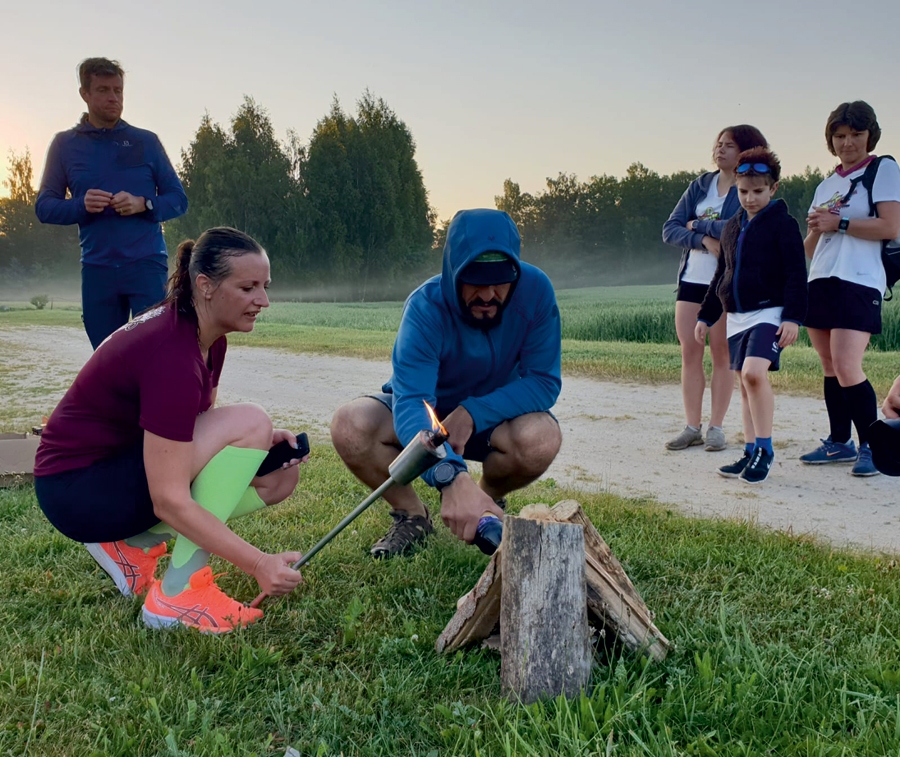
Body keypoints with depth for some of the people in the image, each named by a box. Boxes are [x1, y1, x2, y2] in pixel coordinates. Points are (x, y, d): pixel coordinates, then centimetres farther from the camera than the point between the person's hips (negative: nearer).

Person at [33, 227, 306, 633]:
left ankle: (134, 544, 7)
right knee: (249, 419, -24)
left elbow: (199, 424, 10)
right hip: (78, 490, -9)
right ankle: (178, 595, -18)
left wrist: (257, 442, -9)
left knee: (281, 474, 1)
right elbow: (169, 502, -32)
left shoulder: (208, 336, -2)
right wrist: (258, 564, -33)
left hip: (123, 462, 9)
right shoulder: (172, 354, -29)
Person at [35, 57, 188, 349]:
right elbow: (44, 207, 7)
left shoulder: (146, 141, 7)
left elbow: (178, 200, 7)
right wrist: (81, 204, -13)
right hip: (96, 268, 2)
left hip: (146, 265, -2)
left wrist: (143, 204, -13)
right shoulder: (65, 144, 9)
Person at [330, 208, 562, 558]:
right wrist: (452, 477, -61)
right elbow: (410, 403, -42)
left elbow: (545, 382, -20)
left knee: (541, 437, -34)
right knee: (350, 425, -30)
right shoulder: (426, 307, -30)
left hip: (494, 416, 1)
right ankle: (411, 515, -2)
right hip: (427, 414, -1)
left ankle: (490, 499, 1)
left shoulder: (535, 289, -24)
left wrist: (472, 413, -34)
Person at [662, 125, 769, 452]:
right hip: (691, 278, 4)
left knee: (722, 354, 1)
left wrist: (697, 224, -8)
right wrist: (704, 239, -14)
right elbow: (670, 229, 3)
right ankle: (692, 427, 8)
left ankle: (716, 427, 9)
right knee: (689, 352, 2)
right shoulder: (700, 185, 10)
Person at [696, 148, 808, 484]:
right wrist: (706, 315, 20)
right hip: (736, 317, 7)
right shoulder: (732, 228, 15)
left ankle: (764, 449, -13)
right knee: (744, 383, 7)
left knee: (754, 372, -24)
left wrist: (793, 317, -17)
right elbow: (721, 276, 22)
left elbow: (796, 275, -8)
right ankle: (751, 453, 14)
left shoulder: (782, 224, -4)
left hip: (769, 314, -7)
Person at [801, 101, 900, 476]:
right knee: (830, 368, 8)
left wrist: (838, 224, -9)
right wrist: (815, 228, 0)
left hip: (858, 282, -7)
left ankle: (870, 446, -3)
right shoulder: (825, 185, 20)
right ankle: (839, 443, 17)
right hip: (820, 281, 7)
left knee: (847, 368, -15)